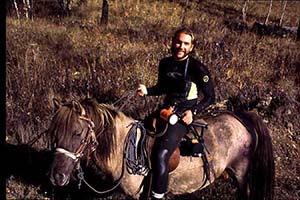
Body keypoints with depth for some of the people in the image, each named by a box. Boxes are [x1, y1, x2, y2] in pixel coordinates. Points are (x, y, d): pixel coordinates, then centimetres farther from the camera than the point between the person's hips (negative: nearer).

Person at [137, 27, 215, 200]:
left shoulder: (198, 69, -12)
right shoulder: (165, 63, 5)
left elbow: (210, 97, -5)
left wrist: (193, 111, -18)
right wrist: (147, 91, -1)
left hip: (184, 115, -7)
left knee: (160, 155, -23)